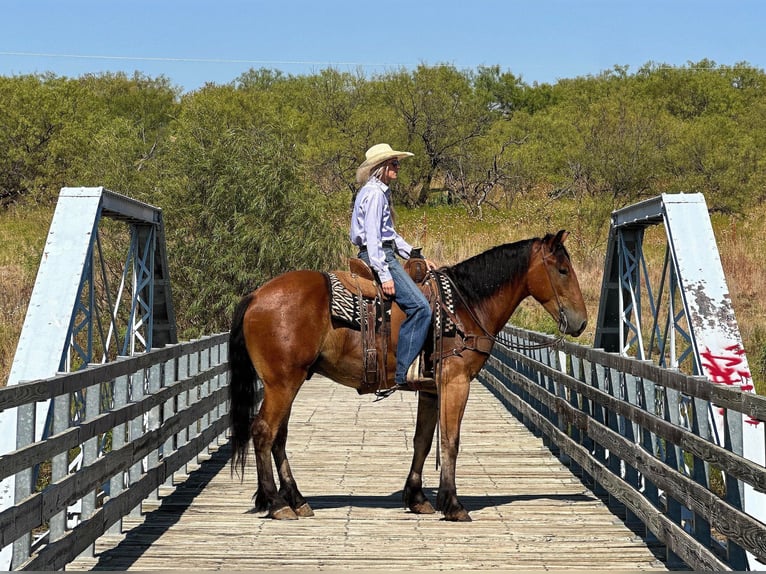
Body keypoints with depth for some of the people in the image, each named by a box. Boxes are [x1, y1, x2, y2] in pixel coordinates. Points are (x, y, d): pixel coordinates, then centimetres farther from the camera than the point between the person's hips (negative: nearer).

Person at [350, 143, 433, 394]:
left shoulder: (380, 192, 20)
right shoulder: (374, 193, -12)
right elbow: (372, 236, -20)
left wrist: (416, 256, 18)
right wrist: (384, 274, -24)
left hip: (383, 254, 11)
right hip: (378, 257, -11)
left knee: (420, 305, 14)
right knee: (420, 306, -19)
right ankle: (403, 373, -19)